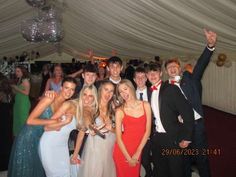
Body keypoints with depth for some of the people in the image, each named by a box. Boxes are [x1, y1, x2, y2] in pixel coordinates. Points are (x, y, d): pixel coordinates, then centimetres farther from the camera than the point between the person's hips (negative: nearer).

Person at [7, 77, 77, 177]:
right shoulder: (50, 98, -24)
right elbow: (30, 120, -27)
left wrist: (63, 122, -15)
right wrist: (53, 121, -27)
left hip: (40, 138, 6)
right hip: (28, 137, -6)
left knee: (37, 168, 19)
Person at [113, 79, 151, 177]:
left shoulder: (145, 105, 0)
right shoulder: (120, 111, -7)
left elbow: (148, 130, -1)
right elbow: (118, 137, -8)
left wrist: (137, 153, -4)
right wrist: (129, 158, -10)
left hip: (138, 151, 2)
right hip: (122, 150, -2)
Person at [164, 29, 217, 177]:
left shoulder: (190, 78, 3)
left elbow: (201, 64, -12)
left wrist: (211, 45, -27)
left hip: (196, 124, -1)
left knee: (202, 158, 10)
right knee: (184, 159, 16)